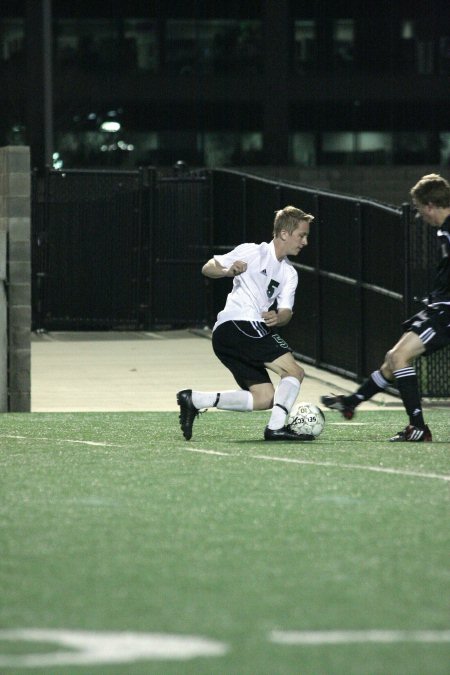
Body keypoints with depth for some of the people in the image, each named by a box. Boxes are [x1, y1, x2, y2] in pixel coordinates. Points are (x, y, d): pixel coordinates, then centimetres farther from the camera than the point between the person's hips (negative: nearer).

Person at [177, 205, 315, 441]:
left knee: (265, 398, 0)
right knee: (295, 371, -14)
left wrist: (278, 317, -17)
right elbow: (208, 268, 2)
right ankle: (276, 427, -23)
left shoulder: (289, 273, 21)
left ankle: (194, 400, -1)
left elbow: (286, 311, 7)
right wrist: (228, 271, -21)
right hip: (240, 324, -9)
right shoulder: (253, 252, 2)